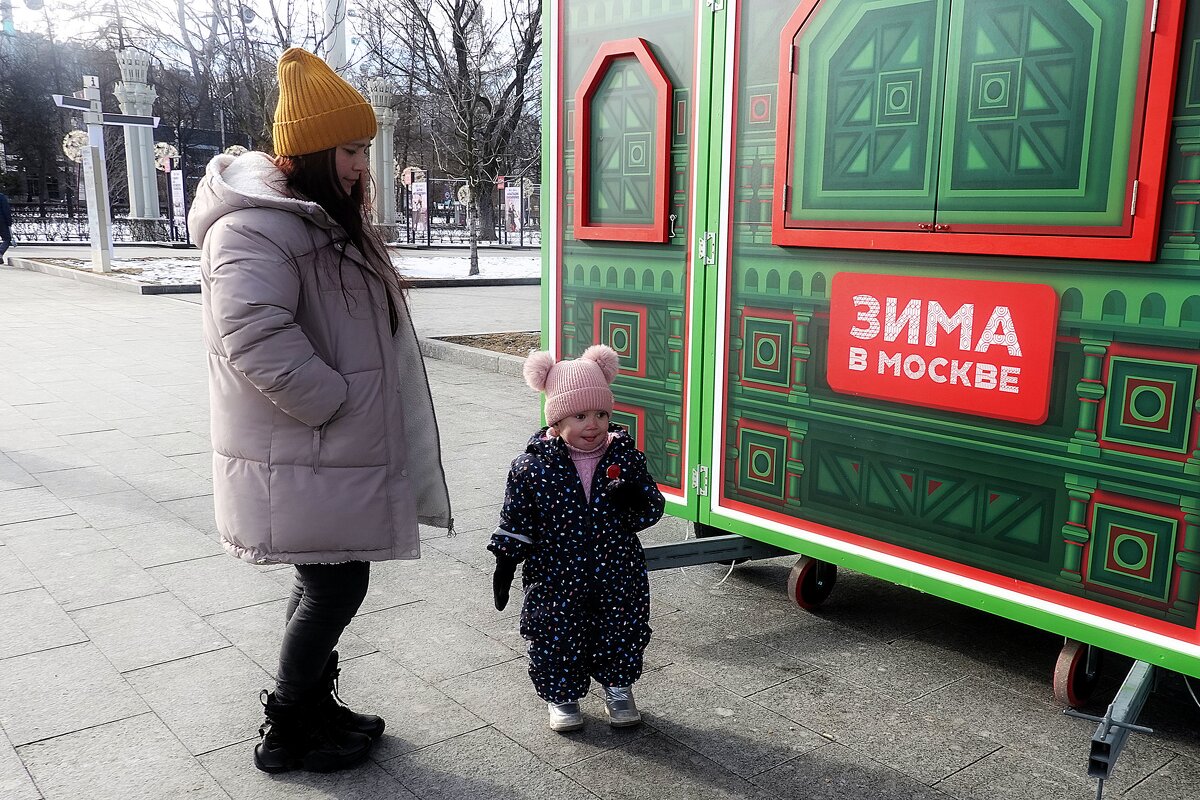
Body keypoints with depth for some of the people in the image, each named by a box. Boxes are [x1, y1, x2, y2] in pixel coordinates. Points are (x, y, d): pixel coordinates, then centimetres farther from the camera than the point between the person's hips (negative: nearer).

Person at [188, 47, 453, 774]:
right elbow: (254, 337, -31)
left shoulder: (319, 218, 14)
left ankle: (315, 706, 35)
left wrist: (357, 415, 15)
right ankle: (288, 733, 18)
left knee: (329, 582, 18)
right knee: (337, 585, 0)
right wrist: (338, 404, -22)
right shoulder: (253, 228, -20)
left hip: (328, 451, 10)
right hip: (299, 461, -10)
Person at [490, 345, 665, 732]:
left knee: (622, 633, 13)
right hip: (555, 578, -1)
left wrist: (635, 502, -22)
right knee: (556, 640, 8)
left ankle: (618, 689, 37)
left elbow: (653, 506, 0)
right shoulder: (533, 466, -10)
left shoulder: (626, 457, -4)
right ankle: (561, 696, 32)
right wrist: (504, 564, -4)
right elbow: (515, 521, -2)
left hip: (617, 576, 2)